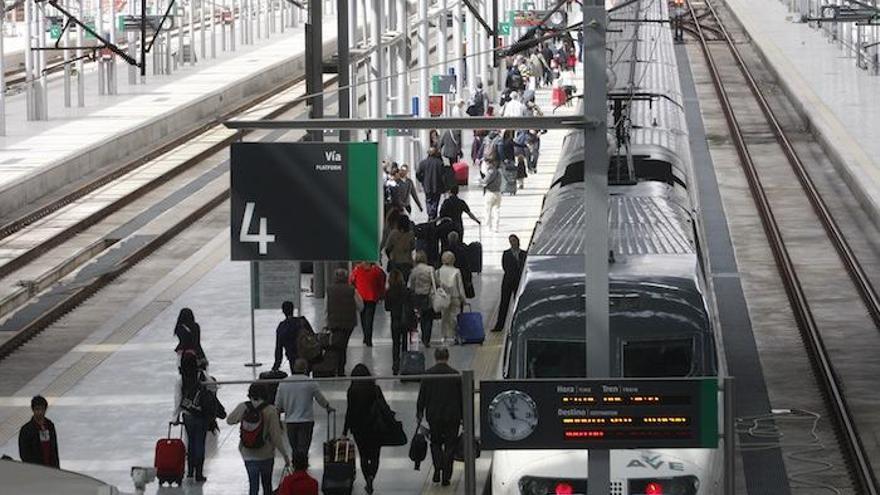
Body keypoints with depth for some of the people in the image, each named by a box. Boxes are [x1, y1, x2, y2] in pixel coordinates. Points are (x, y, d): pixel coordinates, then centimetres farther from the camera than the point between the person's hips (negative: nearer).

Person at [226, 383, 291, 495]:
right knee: (267, 485, 17)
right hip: (266, 455, -2)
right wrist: (285, 455, -7)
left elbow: (230, 420, 9)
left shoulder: (243, 407, -9)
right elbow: (276, 436, -15)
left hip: (248, 455, 2)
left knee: (253, 485, 7)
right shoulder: (270, 411, -17)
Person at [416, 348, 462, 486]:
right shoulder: (455, 374, -4)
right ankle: (446, 476, 3)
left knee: (435, 443, 16)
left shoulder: (428, 374, -4)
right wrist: (463, 416, 9)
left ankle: (437, 470, -3)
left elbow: (422, 396, 0)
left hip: (433, 415, 1)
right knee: (449, 445, 7)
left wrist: (419, 413, 9)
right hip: (452, 415, -1)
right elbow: (461, 397, 0)